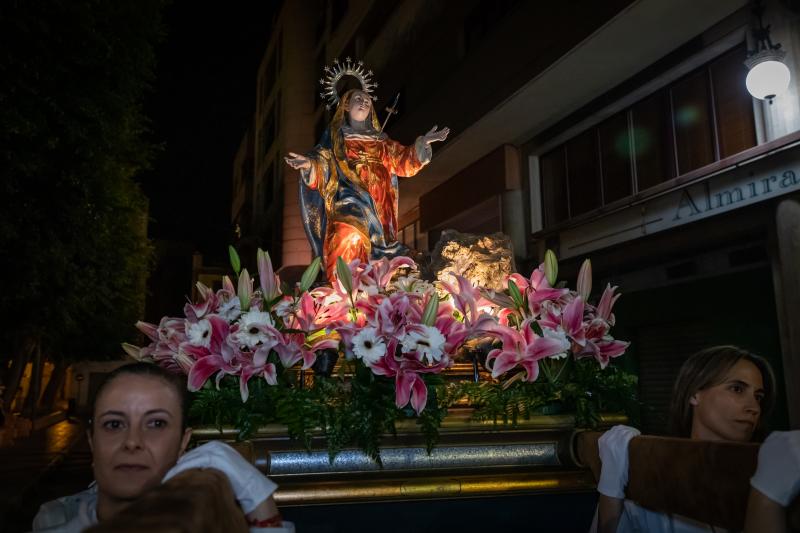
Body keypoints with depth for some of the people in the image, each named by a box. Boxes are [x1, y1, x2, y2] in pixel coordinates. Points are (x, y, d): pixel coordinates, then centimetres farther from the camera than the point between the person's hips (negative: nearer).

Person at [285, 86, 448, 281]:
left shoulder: (379, 139, 26)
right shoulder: (335, 135, 18)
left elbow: (402, 161, 16)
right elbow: (323, 162, 3)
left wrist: (422, 143, 0)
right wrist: (310, 164, -20)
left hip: (379, 202, 4)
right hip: (349, 197, -4)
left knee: (377, 237, -9)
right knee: (349, 238, -27)